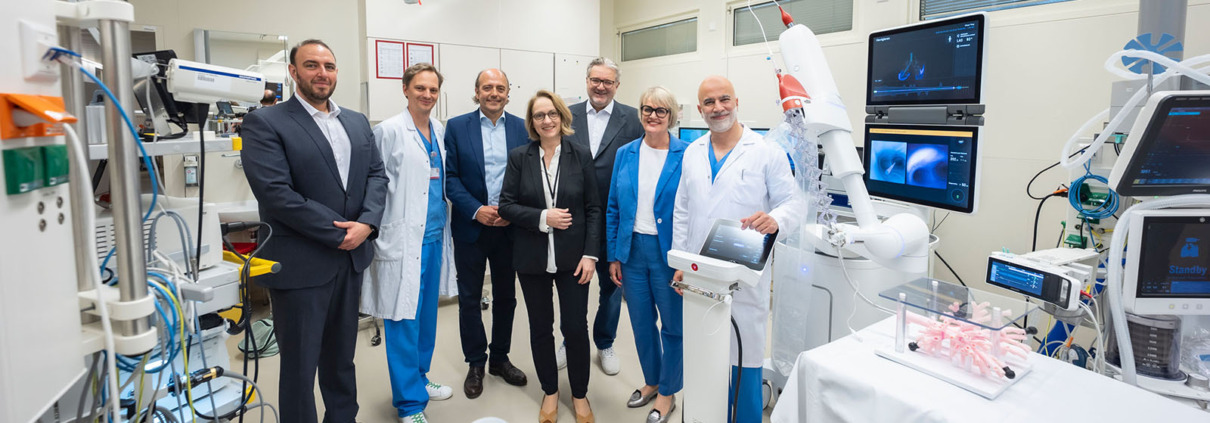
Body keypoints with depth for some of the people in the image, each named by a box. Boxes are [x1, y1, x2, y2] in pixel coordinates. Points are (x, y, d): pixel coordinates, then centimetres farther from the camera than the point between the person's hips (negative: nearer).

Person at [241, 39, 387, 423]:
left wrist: (367, 223, -12)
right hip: (300, 264, -5)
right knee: (300, 365, 9)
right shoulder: (265, 124, -8)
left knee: (341, 357, 20)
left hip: (351, 258, 6)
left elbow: (376, 175, 6)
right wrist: (338, 234, -17)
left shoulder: (357, 122, 10)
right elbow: (275, 192, -18)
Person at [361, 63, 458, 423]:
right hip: (402, 240, -6)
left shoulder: (440, 132, 11)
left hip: (434, 236, 7)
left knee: (426, 315, 17)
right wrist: (376, 232, -13)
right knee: (404, 320, 0)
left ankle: (418, 379, 34)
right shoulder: (388, 131, -8)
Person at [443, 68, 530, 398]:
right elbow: (450, 176, -5)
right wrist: (475, 210, -16)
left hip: (509, 226, 2)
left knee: (506, 296, 13)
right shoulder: (457, 127, -1)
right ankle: (475, 364, 25)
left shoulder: (522, 128, 2)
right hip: (471, 227, -1)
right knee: (470, 298, 8)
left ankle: (500, 358, 31)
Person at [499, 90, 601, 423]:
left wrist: (590, 254, -8)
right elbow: (506, 205, -2)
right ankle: (550, 392, 33)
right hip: (532, 258, 1)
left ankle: (579, 395, 27)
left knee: (576, 327, 4)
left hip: (573, 257, -1)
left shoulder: (580, 155, -2)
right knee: (540, 327, 12)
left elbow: (594, 208, -1)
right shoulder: (519, 157, -1)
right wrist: (543, 218, -16)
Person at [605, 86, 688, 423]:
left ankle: (667, 393, 29)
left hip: (668, 252, -4)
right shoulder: (625, 154, 4)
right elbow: (613, 208, 7)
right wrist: (613, 256, 4)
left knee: (672, 325, 9)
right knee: (641, 322, 17)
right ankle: (651, 380, 39)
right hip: (632, 250, 4)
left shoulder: (686, 155, -8)